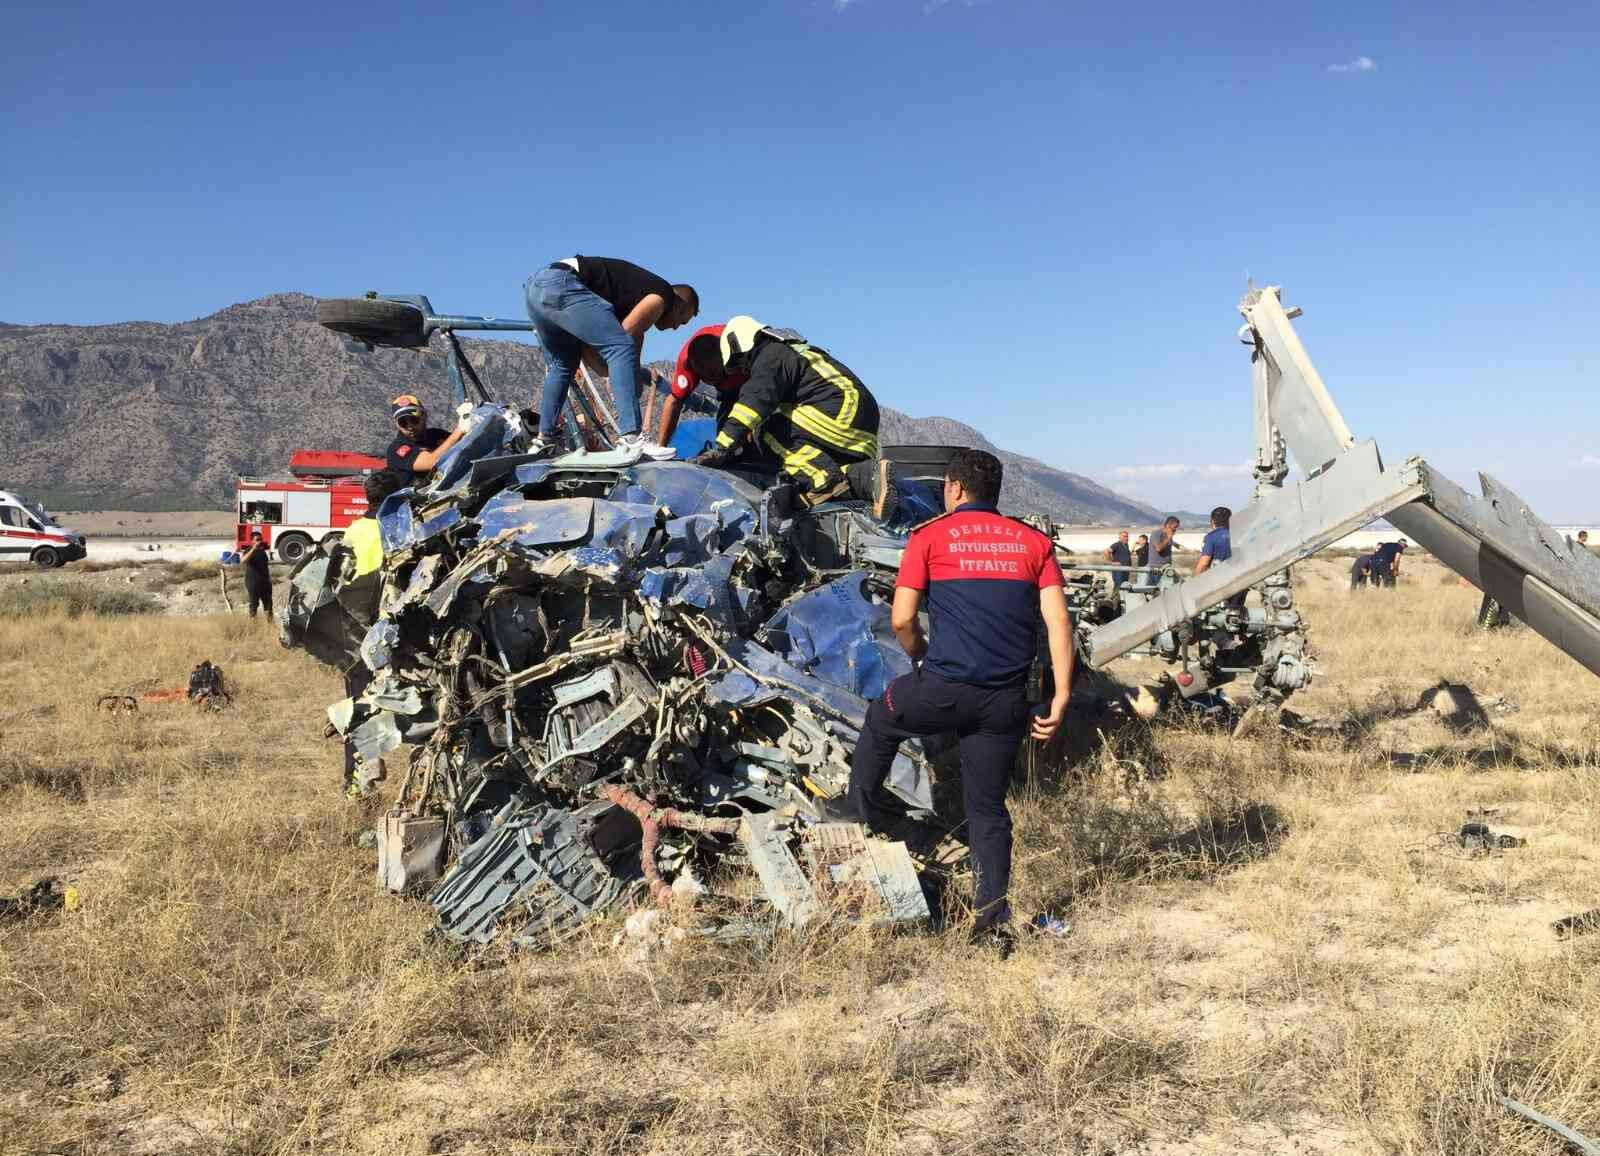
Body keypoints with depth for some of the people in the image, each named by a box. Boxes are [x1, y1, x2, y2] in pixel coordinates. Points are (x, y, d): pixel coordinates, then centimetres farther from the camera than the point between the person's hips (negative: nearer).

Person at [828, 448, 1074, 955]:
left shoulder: (930, 536, 3)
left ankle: (862, 808, 41)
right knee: (989, 808, 12)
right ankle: (995, 921, 12)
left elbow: (901, 620, -3)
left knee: (882, 719, 28)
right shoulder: (1034, 542, 11)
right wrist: (1060, 698, 1)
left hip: (945, 687, -3)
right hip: (1006, 700, 3)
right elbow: (1059, 621, 1)